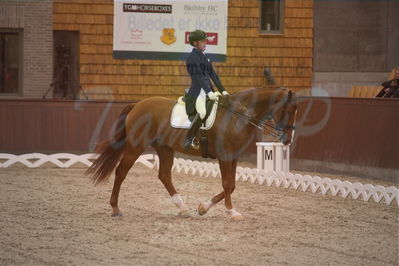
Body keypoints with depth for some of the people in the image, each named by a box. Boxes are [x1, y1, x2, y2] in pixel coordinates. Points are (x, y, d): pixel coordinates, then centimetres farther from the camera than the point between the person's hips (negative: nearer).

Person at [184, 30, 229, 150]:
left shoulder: (204, 57, 18)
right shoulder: (192, 57, -8)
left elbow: (212, 75, 19)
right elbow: (198, 77, -18)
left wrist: (222, 90, 12)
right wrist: (209, 92, -25)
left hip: (208, 89, 10)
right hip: (198, 90, -9)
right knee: (201, 113, -31)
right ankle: (189, 140, -21)